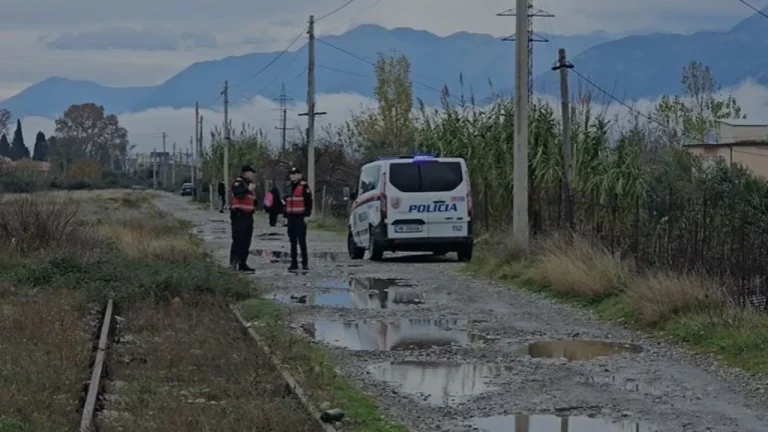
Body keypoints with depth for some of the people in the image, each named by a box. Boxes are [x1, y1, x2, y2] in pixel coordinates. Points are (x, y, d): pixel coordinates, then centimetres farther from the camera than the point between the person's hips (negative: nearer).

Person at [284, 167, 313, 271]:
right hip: (291, 217, 7)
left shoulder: (304, 186, -6)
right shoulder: (290, 187, 18)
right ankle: (294, 263, 11)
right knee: (293, 241, 8)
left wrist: (306, 215, -16)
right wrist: (285, 216, 19)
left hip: (300, 217, -7)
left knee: (301, 240, -8)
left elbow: (308, 201, -11)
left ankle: (305, 262, -4)